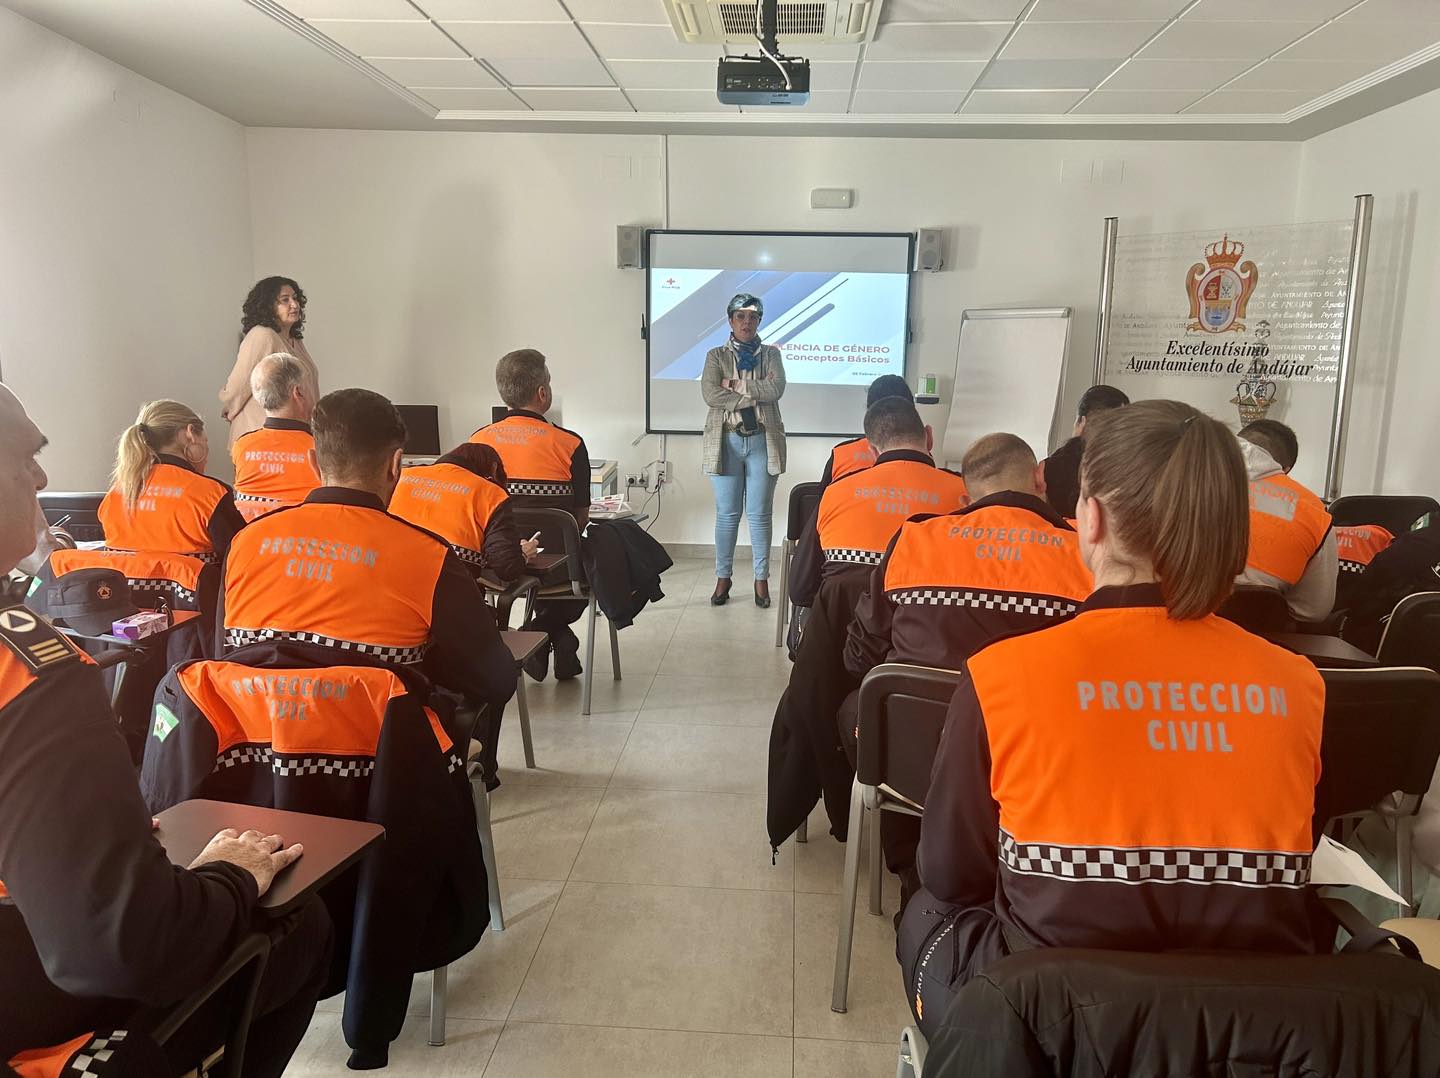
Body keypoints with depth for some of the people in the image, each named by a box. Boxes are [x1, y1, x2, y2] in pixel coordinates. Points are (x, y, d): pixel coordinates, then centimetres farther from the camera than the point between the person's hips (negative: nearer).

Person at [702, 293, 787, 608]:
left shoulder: (771, 354, 8)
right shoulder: (716, 356, 6)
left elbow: (776, 389, -10)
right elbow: (710, 395, -11)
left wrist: (736, 385, -11)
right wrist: (756, 392, -11)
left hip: (762, 442, 0)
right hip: (726, 442, 0)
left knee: (759, 514, 4)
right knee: (727, 514, 5)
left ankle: (761, 579, 13)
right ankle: (723, 578, 16)